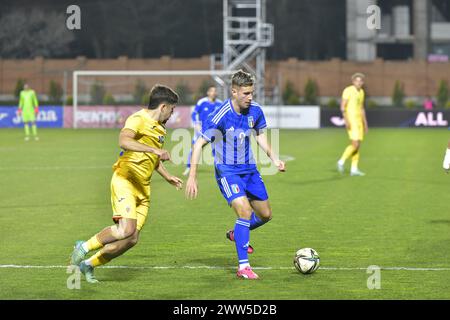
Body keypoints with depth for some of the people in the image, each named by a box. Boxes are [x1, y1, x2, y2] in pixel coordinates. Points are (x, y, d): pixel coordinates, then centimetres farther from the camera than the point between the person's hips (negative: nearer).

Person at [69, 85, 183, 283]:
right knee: (126, 229, -25)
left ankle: (90, 264, 14)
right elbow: (123, 140, -30)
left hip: (143, 188, 9)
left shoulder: (159, 128, 21)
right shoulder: (139, 119, -9)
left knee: (132, 239, -1)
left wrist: (167, 177, 38)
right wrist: (154, 149, -33)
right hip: (125, 179, -9)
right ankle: (84, 248, -6)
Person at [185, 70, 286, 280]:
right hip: (227, 170, -6)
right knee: (245, 211, -23)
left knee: (265, 215, 13)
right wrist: (192, 177, -20)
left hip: (249, 168, 7)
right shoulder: (220, 116, -23)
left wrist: (274, 159, 8)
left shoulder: (255, 111, -6)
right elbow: (199, 144, -18)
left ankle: (237, 234, 43)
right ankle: (243, 267, -16)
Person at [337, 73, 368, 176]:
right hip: (351, 120, -8)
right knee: (355, 144, -16)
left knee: (358, 145, 4)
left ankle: (354, 169, 5)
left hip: (359, 121, 8)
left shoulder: (361, 92, 14)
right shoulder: (348, 90, -11)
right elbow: (342, 107, -15)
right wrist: (346, 120, -25)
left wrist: (365, 124, 17)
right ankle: (341, 162, -2)